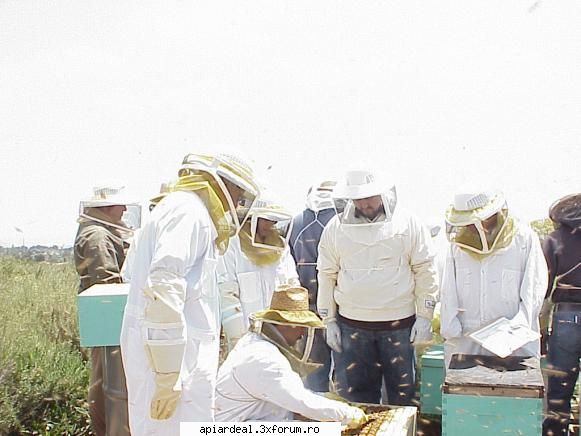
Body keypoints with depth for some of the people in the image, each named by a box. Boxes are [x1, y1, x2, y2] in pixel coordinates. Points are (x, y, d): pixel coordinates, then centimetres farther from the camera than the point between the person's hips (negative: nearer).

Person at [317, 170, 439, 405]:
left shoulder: (409, 224, -2)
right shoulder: (335, 227, 2)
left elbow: (425, 271, 2)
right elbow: (326, 275, 7)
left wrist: (424, 316, -2)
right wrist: (329, 321, 5)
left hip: (399, 324, -1)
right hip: (351, 325, 1)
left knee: (402, 392, 7)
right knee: (355, 394, 8)